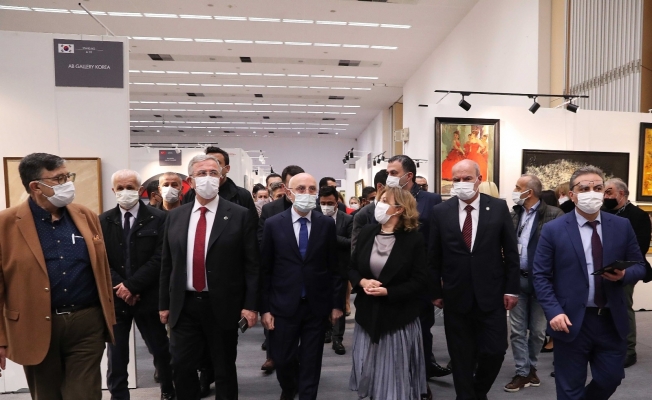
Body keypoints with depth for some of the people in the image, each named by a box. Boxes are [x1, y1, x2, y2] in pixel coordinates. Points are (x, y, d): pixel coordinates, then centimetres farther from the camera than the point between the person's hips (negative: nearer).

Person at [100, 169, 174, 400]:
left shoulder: (158, 219, -5)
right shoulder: (103, 221, 5)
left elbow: (159, 258, -11)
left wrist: (132, 285, -15)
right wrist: (119, 287, -12)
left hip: (147, 297, -2)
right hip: (114, 298, 2)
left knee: (161, 350, 12)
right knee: (116, 356, 11)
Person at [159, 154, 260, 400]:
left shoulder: (240, 215, -6)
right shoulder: (175, 216, 5)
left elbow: (252, 264, -7)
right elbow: (166, 264, 9)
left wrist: (250, 305, -11)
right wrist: (164, 304, 8)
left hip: (223, 306, -3)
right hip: (184, 306, 3)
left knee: (224, 369, 13)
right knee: (181, 367, 12)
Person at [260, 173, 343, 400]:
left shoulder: (327, 224, -1)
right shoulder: (273, 224, -3)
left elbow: (334, 267, 2)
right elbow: (265, 270, -1)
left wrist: (337, 303, 1)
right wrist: (265, 308, -3)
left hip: (316, 306, 0)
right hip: (284, 306, 0)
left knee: (311, 363, 10)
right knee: (282, 359, 13)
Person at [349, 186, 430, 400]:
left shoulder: (414, 239, -10)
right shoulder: (367, 232, 1)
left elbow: (419, 281, -10)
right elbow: (352, 268, 8)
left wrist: (387, 291, -20)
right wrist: (362, 282, -13)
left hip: (399, 316, -4)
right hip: (368, 314, 4)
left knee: (396, 374, 9)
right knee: (367, 370, 15)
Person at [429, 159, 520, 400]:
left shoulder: (499, 207, -1)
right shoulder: (440, 212, -2)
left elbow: (511, 252, 2)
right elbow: (434, 257, 2)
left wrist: (512, 289, 0)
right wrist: (436, 292, 2)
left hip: (491, 294, 0)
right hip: (456, 296, 0)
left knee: (495, 351, 5)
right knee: (461, 357, 10)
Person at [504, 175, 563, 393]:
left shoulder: (554, 215, -9)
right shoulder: (514, 215, 6)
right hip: (517, 279, 4)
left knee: (538, 330, 12)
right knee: (517, 330, 6)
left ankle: (531, 367, 33)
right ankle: (523, 372, 18)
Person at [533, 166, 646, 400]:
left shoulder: (622, 227, 3)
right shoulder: (553, 230, -7)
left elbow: (639, 266, 8)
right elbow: (541, 276, -7)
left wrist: (624, 275, -16)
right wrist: (554, 312, -18)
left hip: (612, 321, 3)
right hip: (572, 321, -3)